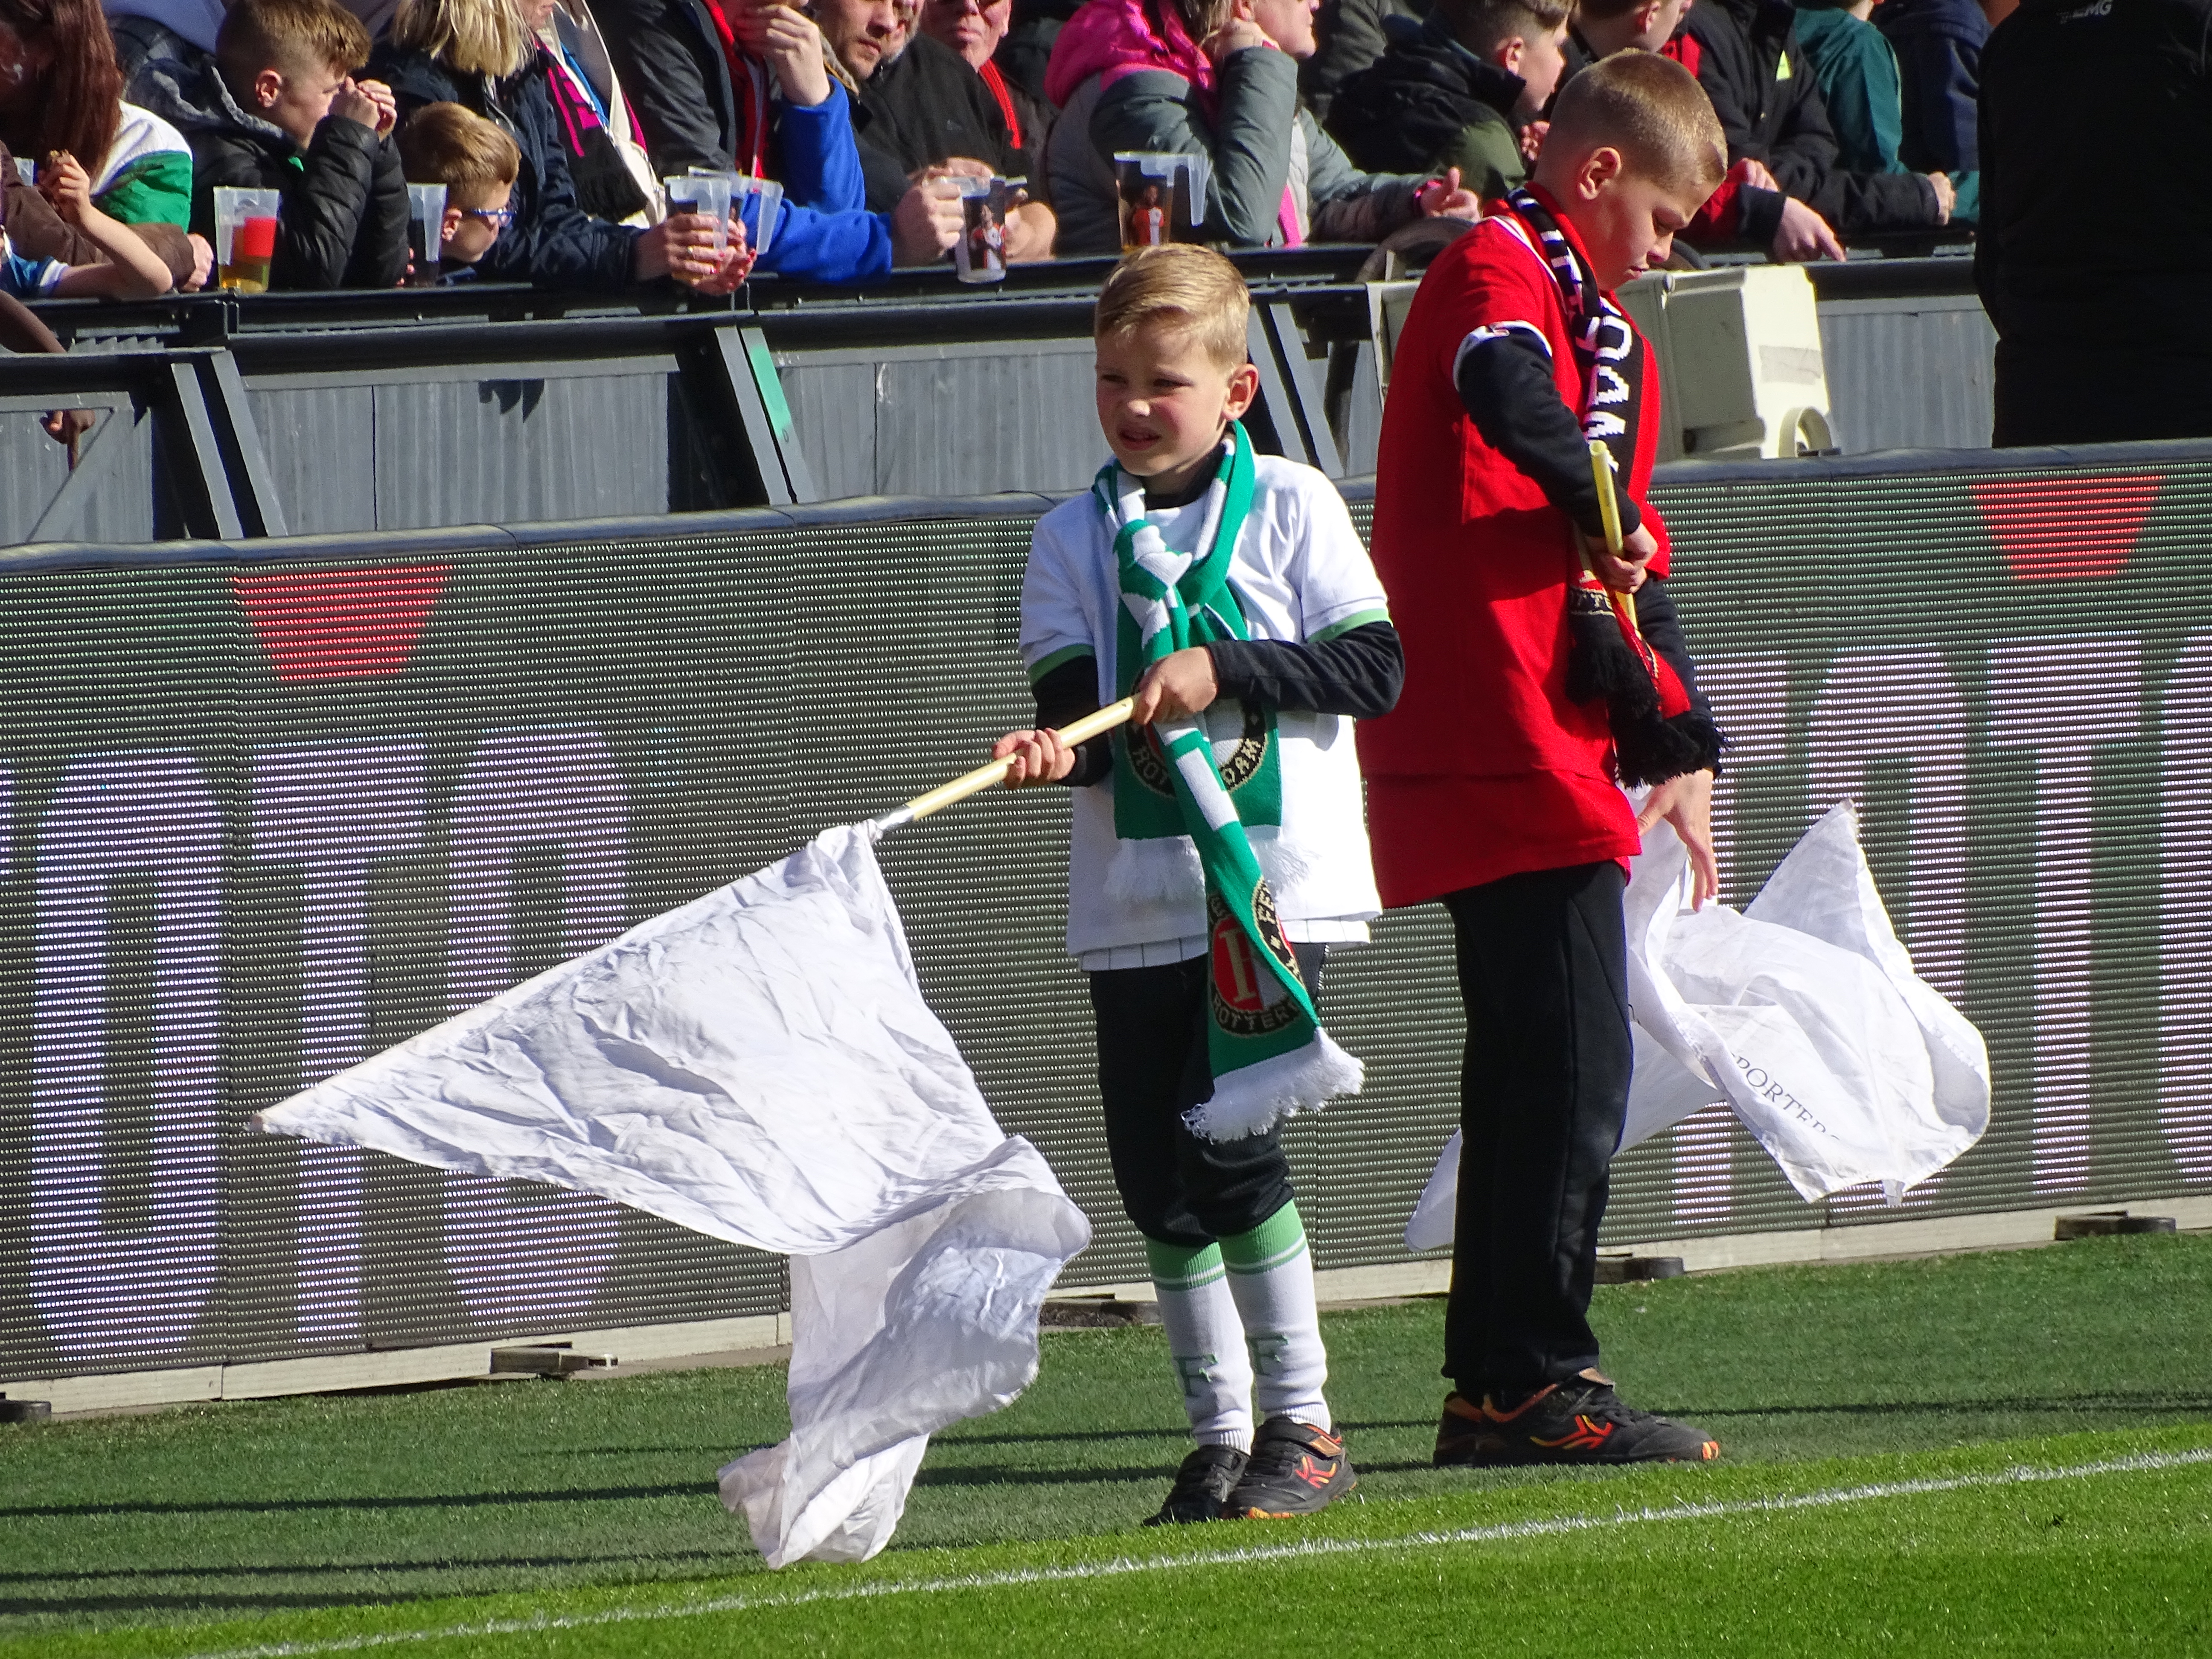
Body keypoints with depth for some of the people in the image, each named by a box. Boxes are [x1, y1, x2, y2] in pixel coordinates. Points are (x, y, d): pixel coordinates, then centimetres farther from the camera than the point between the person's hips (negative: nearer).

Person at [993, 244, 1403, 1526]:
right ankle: (1219, 1434, 15)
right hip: (1138, 901, 4)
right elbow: (1075, 707, 1)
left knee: (1226, 1138, -14)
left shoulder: (1292, 507, 1)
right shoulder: (1076, 539, 8)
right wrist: (1058, 749, -21)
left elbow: (1374, 670, -4)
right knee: (1157, 1174, 4)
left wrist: (1222, 669, -14)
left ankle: (1303, 1427, -4)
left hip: (1278, 883, -4)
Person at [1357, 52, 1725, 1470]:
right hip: (1502, 745, -10)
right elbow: (1510, 397, -30)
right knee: (1573, 1071, -10)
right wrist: (1597, 510, -14)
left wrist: (1687, 750, 16)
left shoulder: (1611, 334, 24)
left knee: (1530, 1073, 13)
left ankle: (1495, 1384, 17)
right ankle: (1535, 1380, -8)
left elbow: (1637, 568, 24)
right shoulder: (1497, 273, -6)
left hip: (1555, 756, 10)